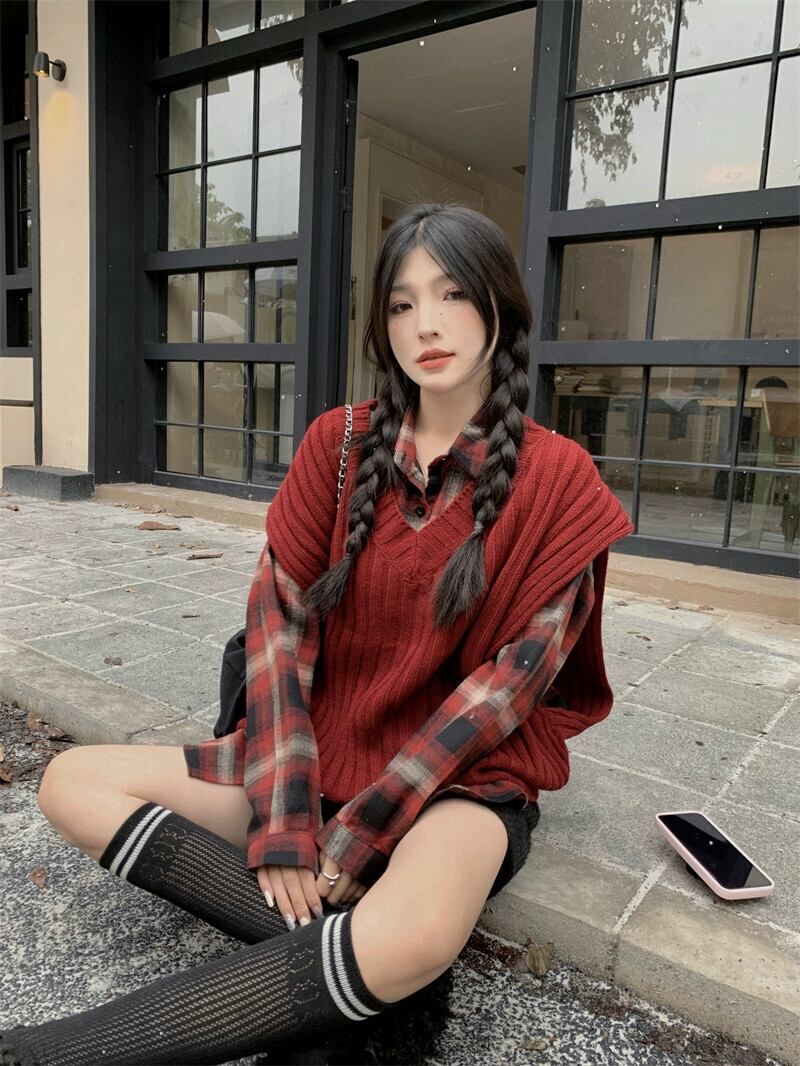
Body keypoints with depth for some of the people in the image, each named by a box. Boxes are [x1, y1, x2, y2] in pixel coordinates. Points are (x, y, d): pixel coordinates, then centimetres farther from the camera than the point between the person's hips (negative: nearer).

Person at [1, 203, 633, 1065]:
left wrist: (357, 832, -16)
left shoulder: (554, 479, -9)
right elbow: (279, 610, -6)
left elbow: (515, 676, -13)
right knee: (71, 782, -7)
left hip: (463, 774, -3)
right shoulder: (340, 443, 0)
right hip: (318, 754, 4)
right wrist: (282, 819, -15)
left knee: (416, 936, -37)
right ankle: (332, 951, -17)